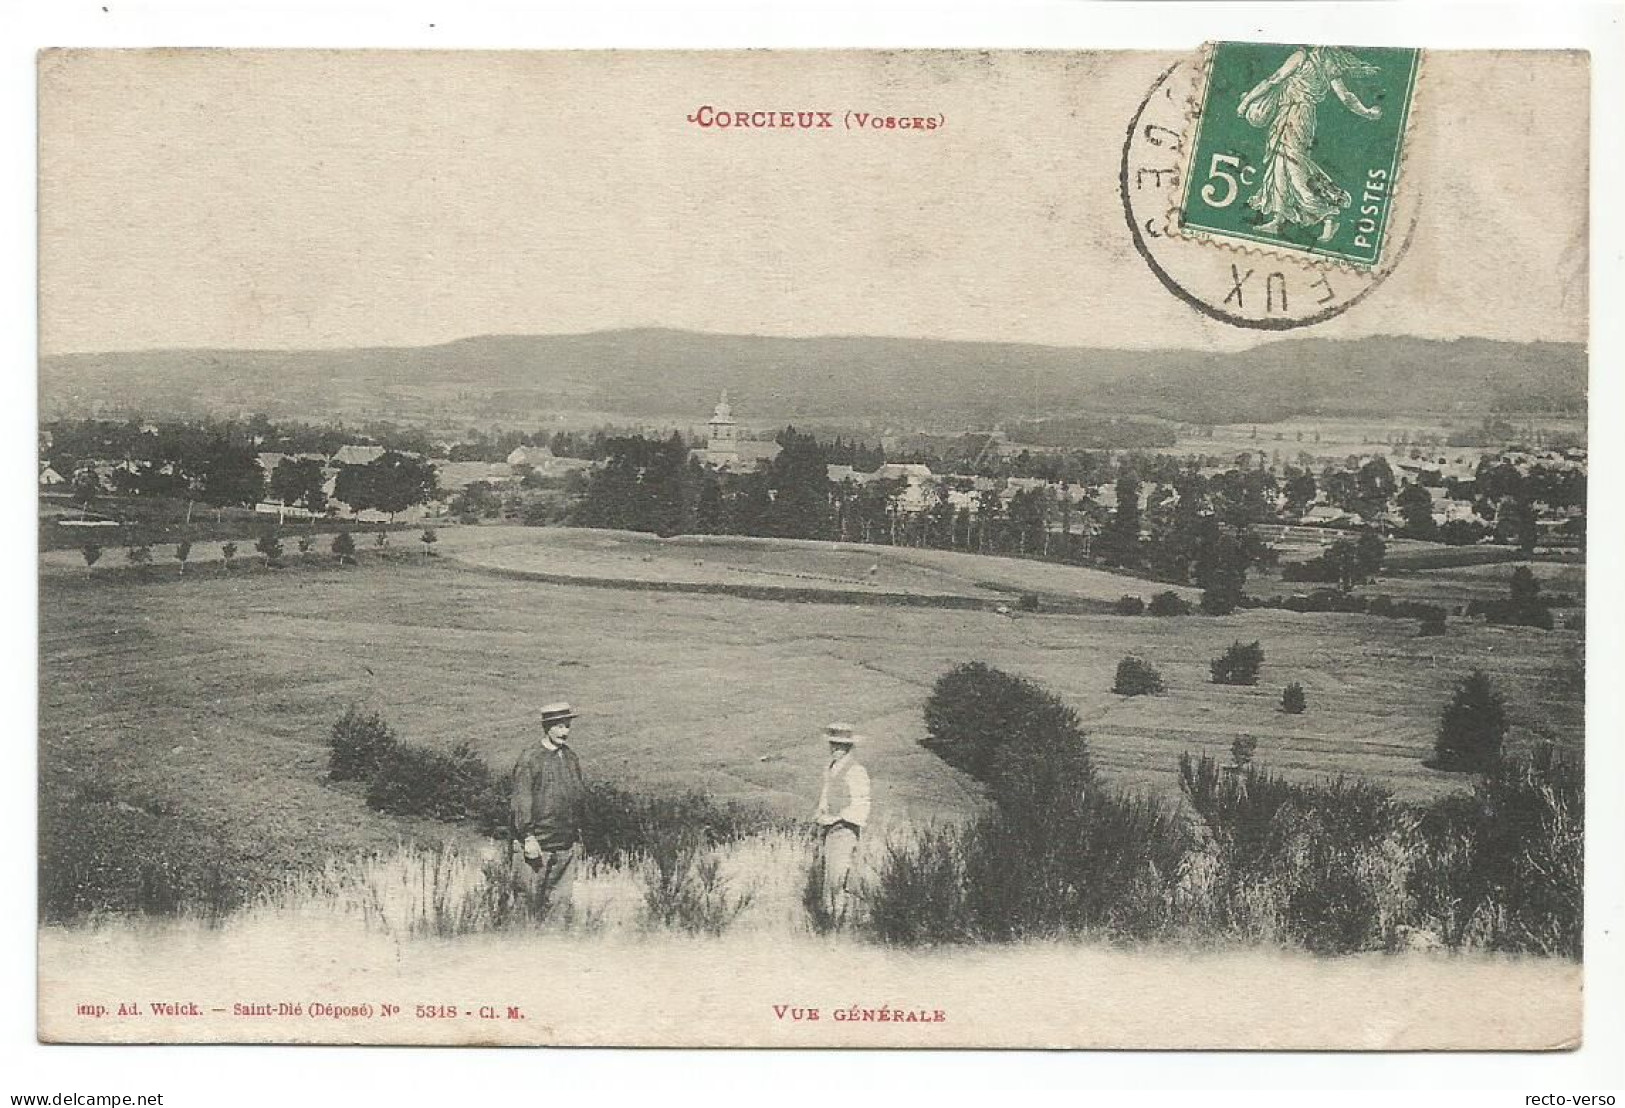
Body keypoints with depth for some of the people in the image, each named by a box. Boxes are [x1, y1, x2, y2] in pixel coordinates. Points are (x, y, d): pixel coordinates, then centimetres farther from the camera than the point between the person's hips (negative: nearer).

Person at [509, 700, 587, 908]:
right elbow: (521, 801, -13)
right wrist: (528, 838, -17)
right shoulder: (530, 758, -10)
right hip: (539, 845, -6)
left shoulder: (570, 757, 13)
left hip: (566, 845, 6)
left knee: (562, 898, 6)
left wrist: (577, 831, 17)